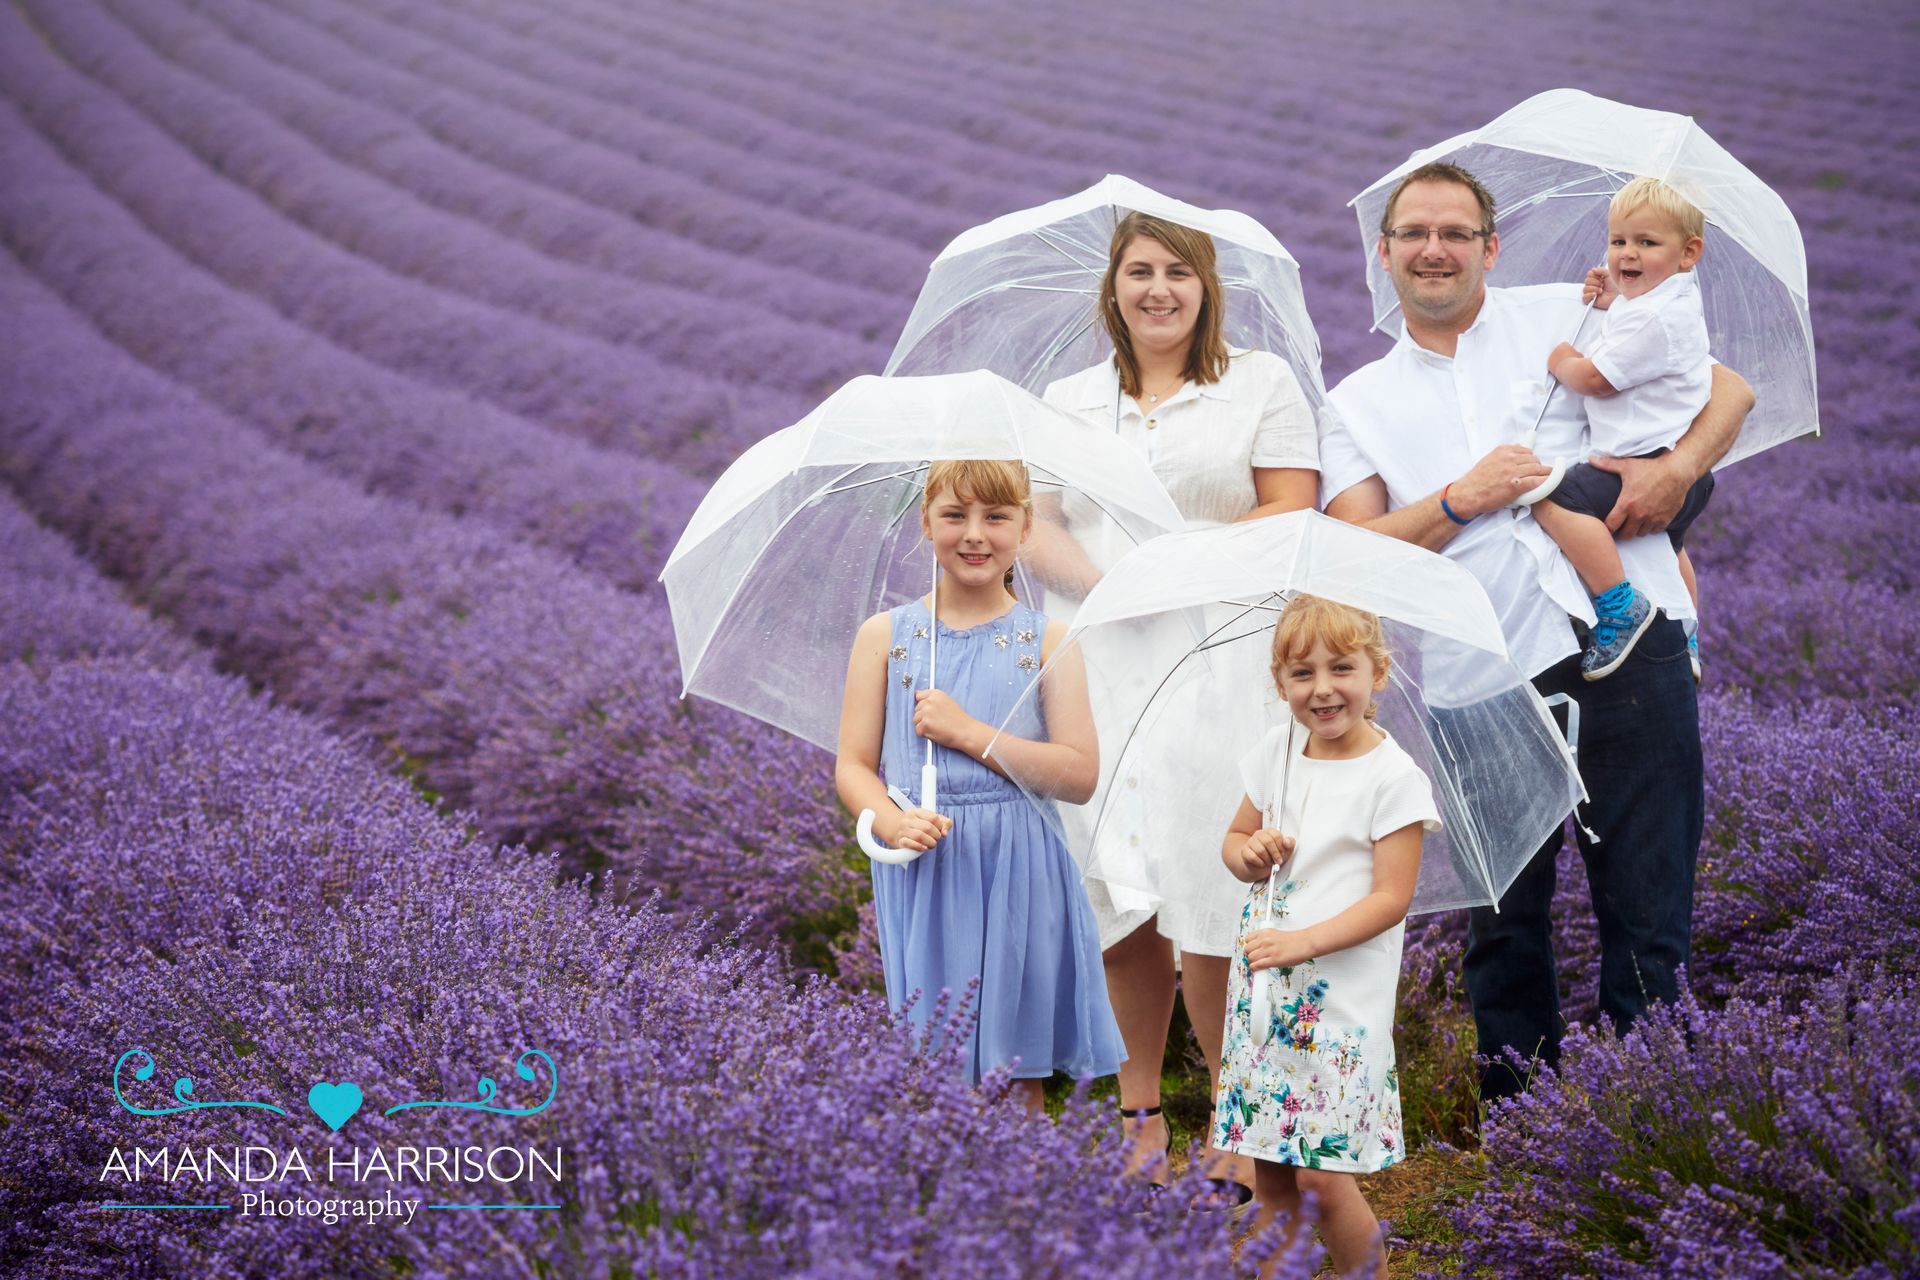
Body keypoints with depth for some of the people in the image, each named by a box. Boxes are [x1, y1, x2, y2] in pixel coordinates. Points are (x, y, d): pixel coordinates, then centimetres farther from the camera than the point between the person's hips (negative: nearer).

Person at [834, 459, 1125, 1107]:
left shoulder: (1048, 641, 4)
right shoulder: (885, 635, 7)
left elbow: (1081, 776, -4)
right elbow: (852, 767, 4)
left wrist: (969, 732, -11)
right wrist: (892, 822, -17)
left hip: (1019, 875, 0)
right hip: (924, 874, 0)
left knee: (1018, 1076, 2)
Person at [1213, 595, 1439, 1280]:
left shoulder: (1393, 777, -11)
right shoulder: (1276, 749, 7)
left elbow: (1391, 897, -13)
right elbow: (1235, 839, 19)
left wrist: (1303, 941, -22)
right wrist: (1247, 852, -5)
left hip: (1342, 995, -6)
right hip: (1263, 986, 6)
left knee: (1322, 1177, -6)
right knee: (1270, 1169, 11)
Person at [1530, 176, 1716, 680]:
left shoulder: (1651, 318, -21)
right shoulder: (1677, 298, 12)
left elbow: (1595, 379, -17)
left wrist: (1563, 362, 2)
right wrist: (1611, 298, 20)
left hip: (1653, 463, -12)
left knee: (1555, 501, -26)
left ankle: (1621, 606, -26)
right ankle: (1684, 642, 55)